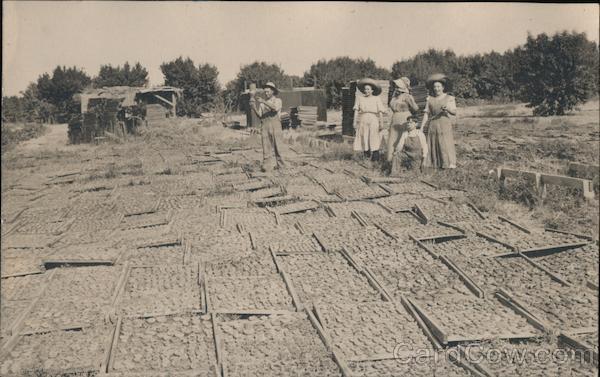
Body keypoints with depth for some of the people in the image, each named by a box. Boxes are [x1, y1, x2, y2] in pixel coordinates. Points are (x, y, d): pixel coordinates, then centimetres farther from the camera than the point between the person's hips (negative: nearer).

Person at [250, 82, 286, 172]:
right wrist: (253, 104, -7)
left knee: (277, 146, 0)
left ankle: (279, 164, 12)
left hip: (275, 125, -2)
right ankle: (267, 166, -5)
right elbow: (259, 115, 4)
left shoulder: (277, 101, 7)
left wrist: (263, 101, -21)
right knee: (266, 146, -3)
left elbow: (275, 108, -16)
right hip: (264, 126, 2)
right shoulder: (262, 103, 16)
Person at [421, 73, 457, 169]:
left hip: (445, 125, -3)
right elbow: (427, 114, 9)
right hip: (433, 125, 3)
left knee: (446, 143, -8)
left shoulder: (449, 98, 2)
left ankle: (450, 164, -8)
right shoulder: (430, 99, 9)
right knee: (433, 143, -1)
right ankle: (435, 164, 3)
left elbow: (454, 112, -4)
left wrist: (448, 109, -25)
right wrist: (422, 127, 3)